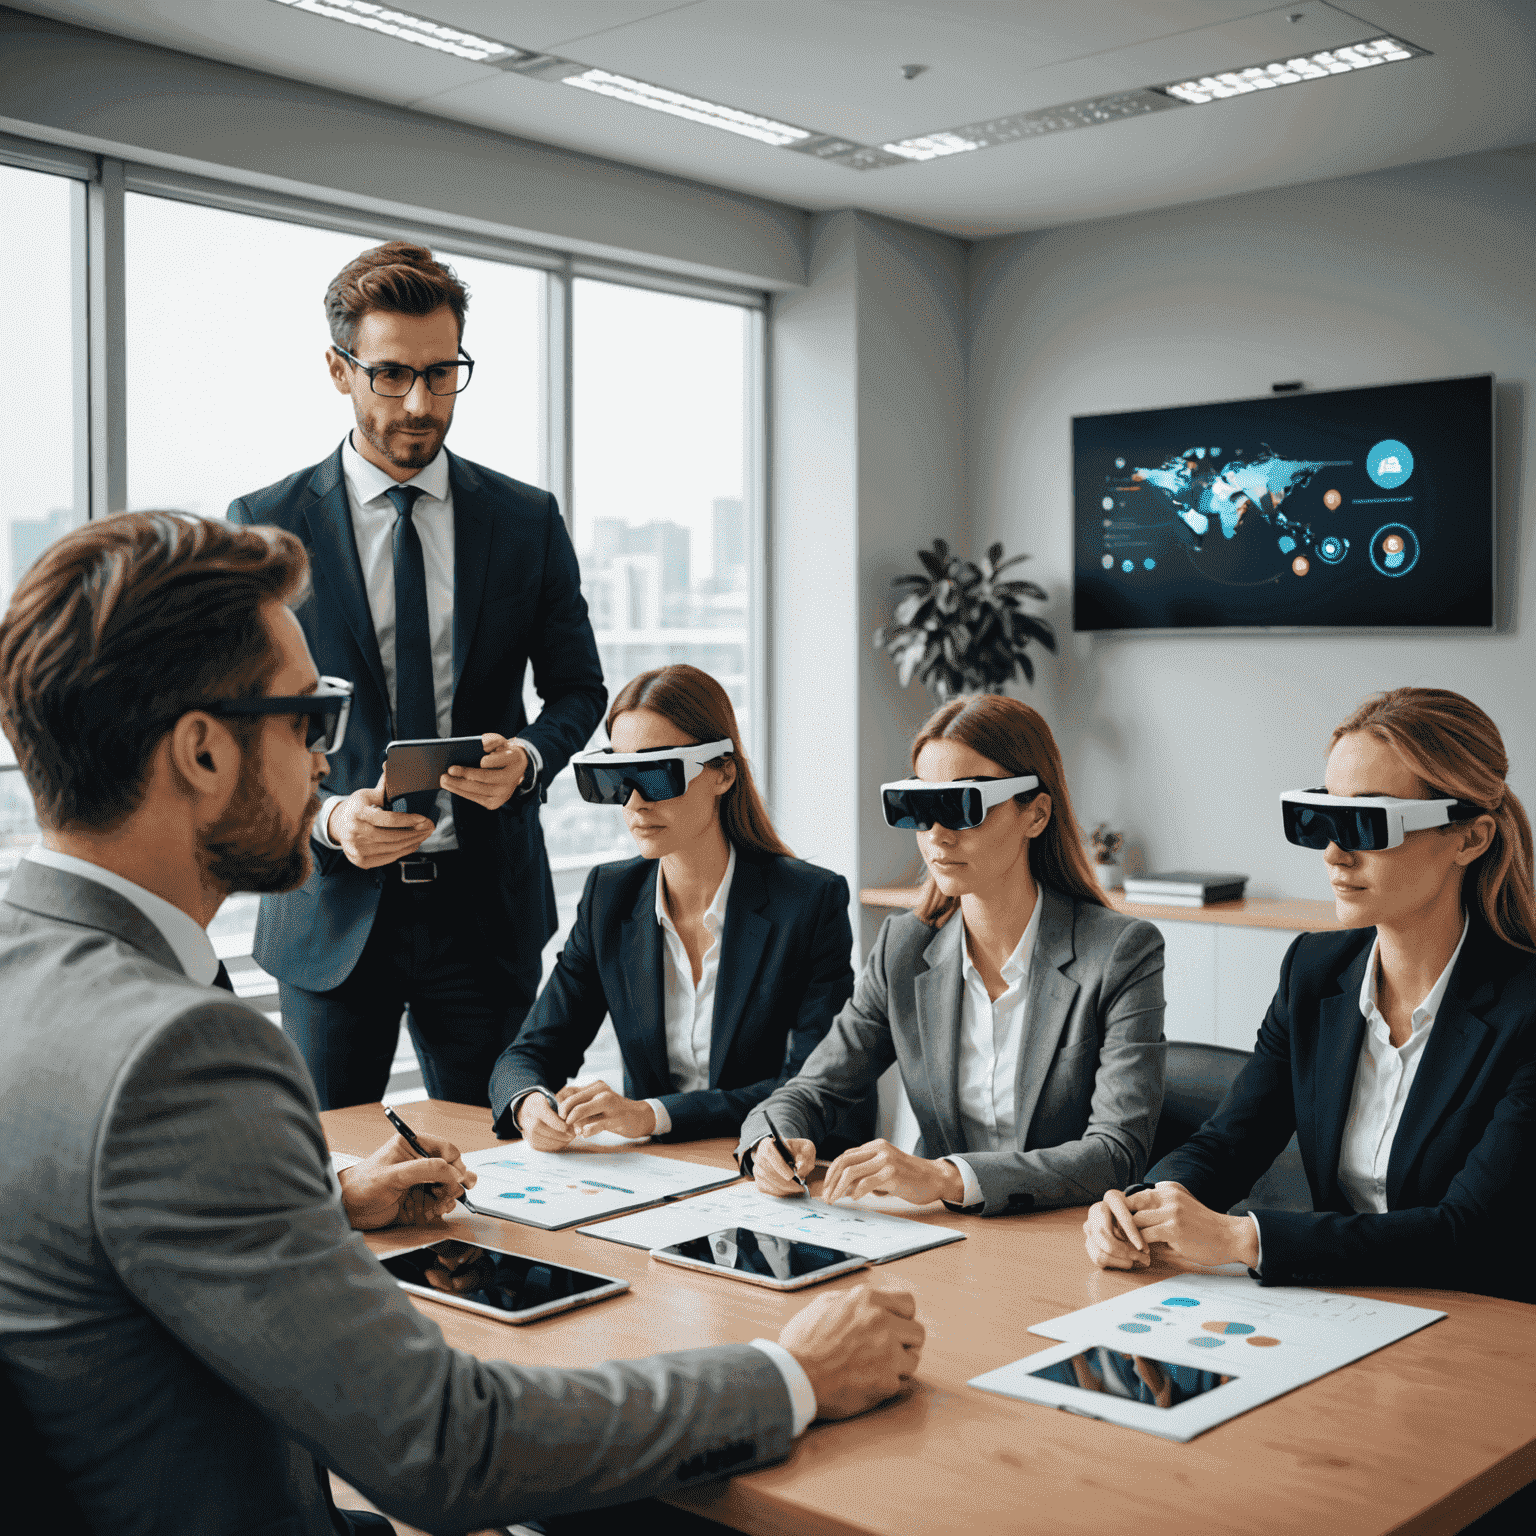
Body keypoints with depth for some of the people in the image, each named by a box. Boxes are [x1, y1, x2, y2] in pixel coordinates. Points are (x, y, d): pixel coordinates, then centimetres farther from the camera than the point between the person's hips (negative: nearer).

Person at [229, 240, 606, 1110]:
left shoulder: (528, 521, 5)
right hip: (334, 907, -1)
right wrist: (325, 818, -18)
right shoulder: (265, 526, 0)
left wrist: (528, 758, -11)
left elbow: (579, 687, 11)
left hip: (487, 905, 2)